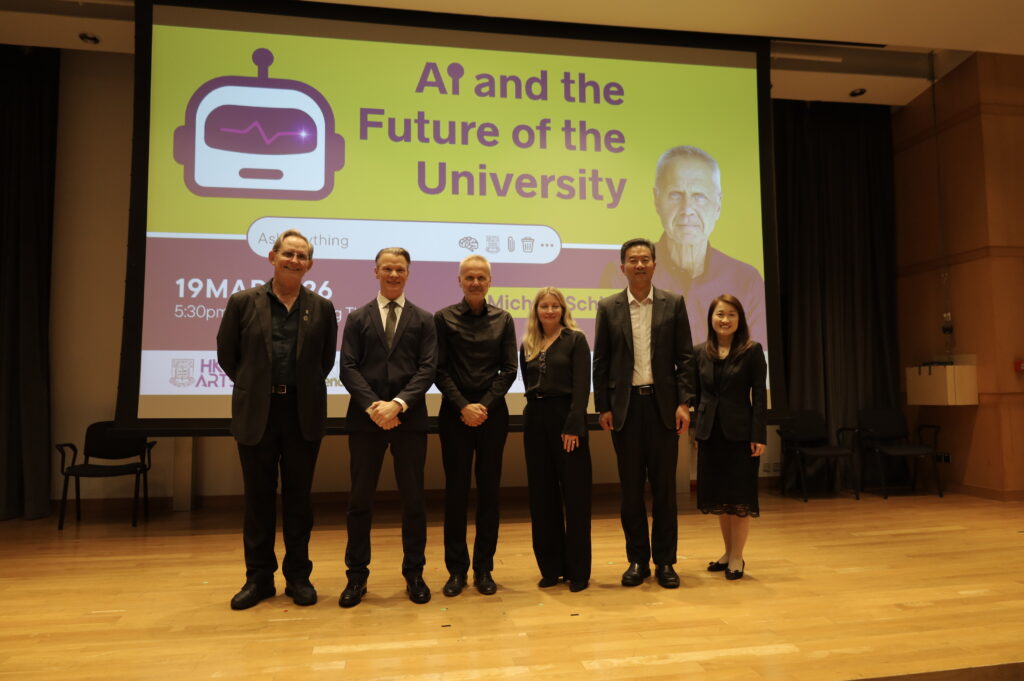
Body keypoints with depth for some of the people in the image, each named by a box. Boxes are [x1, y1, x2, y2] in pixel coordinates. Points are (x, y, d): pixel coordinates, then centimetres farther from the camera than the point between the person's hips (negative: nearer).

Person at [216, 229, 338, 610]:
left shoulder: (322, 308, 3)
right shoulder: (243, 302, 0)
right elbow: (226, 354, 7)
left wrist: (303, 389, 6)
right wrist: (254, 387, 7)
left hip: (303, 413, 0)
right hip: (257, 413, 0)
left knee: (298, 497, 9)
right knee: (258, 498, 8)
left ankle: (298, 576, 21)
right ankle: (258, 578, 21)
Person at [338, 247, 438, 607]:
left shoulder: (424, 320, 8)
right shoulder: (357, 319, 9)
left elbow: (427, 368, -2)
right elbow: (349, 368, 0)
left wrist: (398, 404, -15)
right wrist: (372, 406, -15)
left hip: (410, 418, 0)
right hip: (365, 418, 0)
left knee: (413, 499, 6)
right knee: (360, 500, 6)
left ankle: (414, 574, 19)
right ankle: (357, 576, 19)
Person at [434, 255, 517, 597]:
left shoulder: (503, 320, 6)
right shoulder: (444, 318, 1)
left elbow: (509, 369, 2)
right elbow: (439, 370, -3)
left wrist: (485, 406, -10)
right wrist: (463, 406, -12)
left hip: (492, 412, 2)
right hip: (455, 413, -1)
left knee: (489, 490, 6)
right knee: (456, 491, 3)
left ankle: (484, 568, 17)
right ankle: (456, 569, 14)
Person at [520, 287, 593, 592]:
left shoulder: (575, 340, 0)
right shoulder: (527, 346, 13)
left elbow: (582, 386, -8)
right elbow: (529, 385, 14)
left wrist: (573, 426, -17)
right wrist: (532, 419, 3)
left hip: (566, 418, -4)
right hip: (535, 421, 5)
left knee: (574, 495, 1)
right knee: (542, 496, 9)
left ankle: (577, 570, 11)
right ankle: (550, 566, 20)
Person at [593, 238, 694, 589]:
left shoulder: (674, 304, 4)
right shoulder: (608, 307, 4)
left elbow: (684, 358, 2)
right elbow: (600, 362, 4)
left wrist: (684, 403, -5)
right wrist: (603, 408, -1)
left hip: (663, 404, 0)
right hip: (626, 405, 0)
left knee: (664, 486, 5)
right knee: (631, 487, 7)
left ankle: (665, 560, 17)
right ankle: (638, 559, 19)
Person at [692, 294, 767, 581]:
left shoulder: (752, 351, -4)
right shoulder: (700, 352, 5)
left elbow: (759, 395, -7)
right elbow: (697, 394, 8)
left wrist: (759, 435, -12)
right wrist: (697, 431, 6)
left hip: (740, 432, -3)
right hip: (710, 433, 4)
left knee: (740, 495, 3)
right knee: (717, 496, 11)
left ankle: (737, 557, 15)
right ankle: (728, 552, 25)